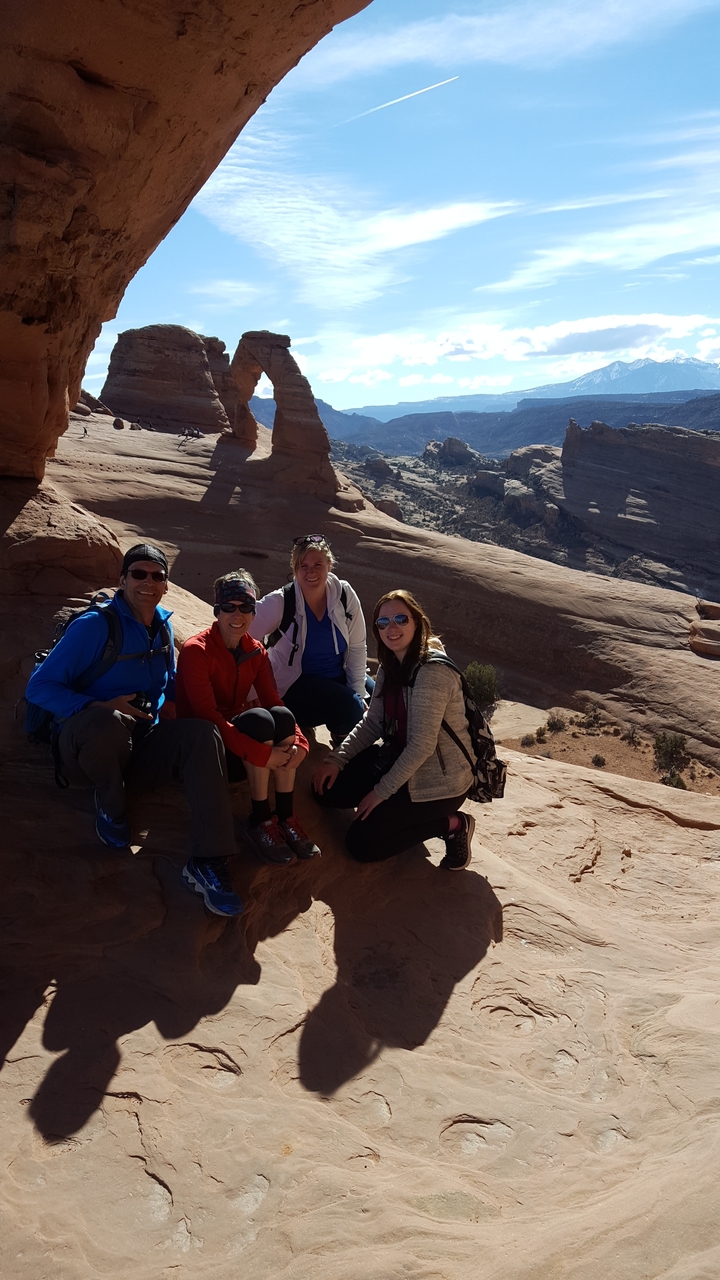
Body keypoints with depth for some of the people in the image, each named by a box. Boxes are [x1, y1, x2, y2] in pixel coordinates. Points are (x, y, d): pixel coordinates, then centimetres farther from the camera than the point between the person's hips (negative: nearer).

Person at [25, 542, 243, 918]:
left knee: (203, 735, -23)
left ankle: (208, 864, -28)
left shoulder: (163, 626, 9)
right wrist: (100, 707, -27)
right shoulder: (94, 626, -11)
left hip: (141, 746, 5)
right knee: (108, 722, -40)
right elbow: (40, 686, -13)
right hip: (86, 750, -5)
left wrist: (169, 707, 2)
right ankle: (110, 805, -7)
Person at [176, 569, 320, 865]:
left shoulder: (255, 651, 4)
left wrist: (299, 741, -23)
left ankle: (285, 817, -19)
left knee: (283, 716, -25)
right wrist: (263, 754, -33)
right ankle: (260, 821, -23)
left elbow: (274, 702, -3)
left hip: (236, 731, 6)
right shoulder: (196, 651, -17)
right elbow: (207, 715, -26)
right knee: (258, 718, -32)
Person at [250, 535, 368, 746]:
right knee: (351, 709, -27)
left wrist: (359, 693, -7)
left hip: (337, 678, 5)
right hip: (294, 685, -4)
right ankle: (340, 730, 8)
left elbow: (357, 648, -2)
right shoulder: (280, 602, -17)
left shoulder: (345, 595, -7)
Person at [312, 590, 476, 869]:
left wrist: (382, 791, -20)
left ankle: (452, 824, 1)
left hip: (438, 780, -9)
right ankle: (398, 808, 16)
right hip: (397, 759, 9)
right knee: (327, 789, 5)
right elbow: (372, 723, 6)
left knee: (361, 844, -11)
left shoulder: (432, 671, -26)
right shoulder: (391, 665, 2)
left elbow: (421, 746, -27)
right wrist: (336, 759, -5)